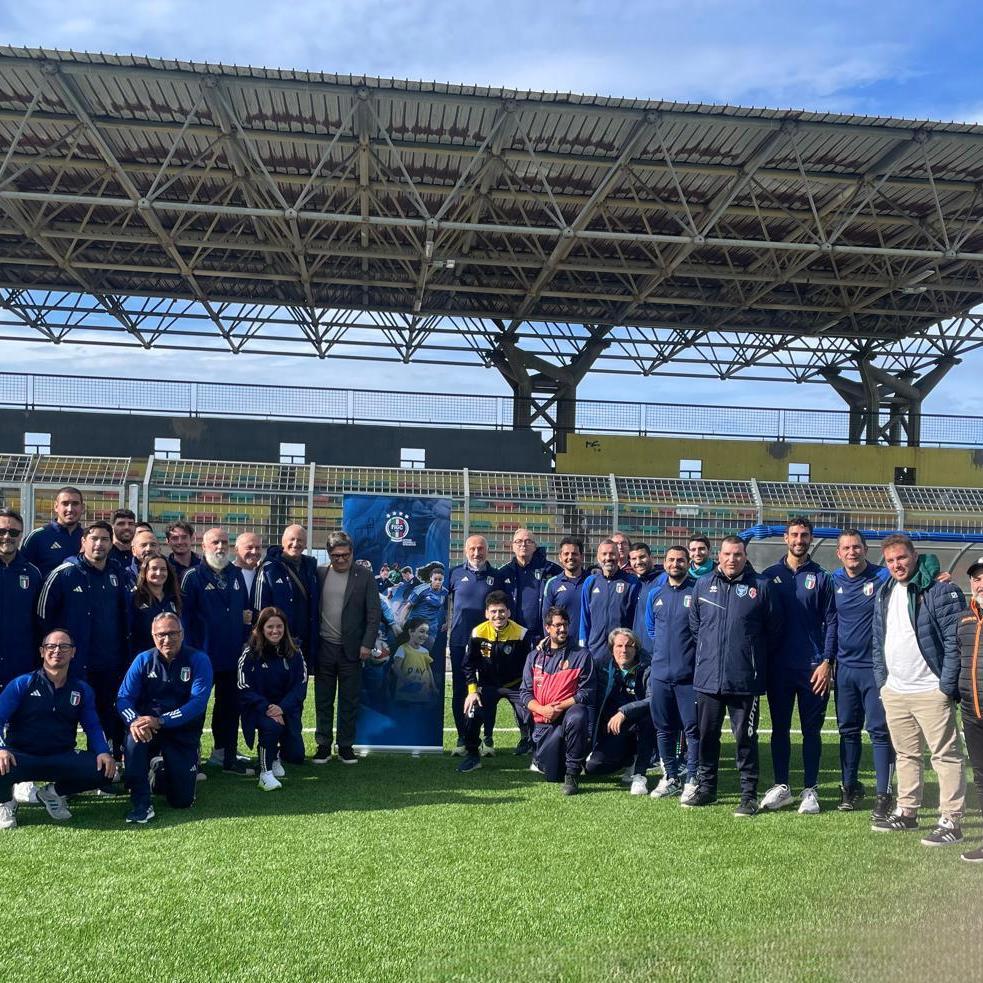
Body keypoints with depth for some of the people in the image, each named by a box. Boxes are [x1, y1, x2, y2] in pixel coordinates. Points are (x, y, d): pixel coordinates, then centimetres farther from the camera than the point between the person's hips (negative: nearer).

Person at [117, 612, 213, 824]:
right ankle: (141, 803, -22)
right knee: (135, 735, -36)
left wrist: (160, 721, -32)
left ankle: (160, 769, 31)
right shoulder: (143, 660, -2)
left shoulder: (198, 661, -11)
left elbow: (198, 703, -21)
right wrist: (134, 721, -30)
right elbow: (124, 698, -7)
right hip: (148, 725, 1)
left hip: (183, 733, -1)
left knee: (182, 800, -3)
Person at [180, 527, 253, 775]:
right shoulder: (193, 576, -8)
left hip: (232, 655, 6)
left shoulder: (236, 574, 10)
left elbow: (245, 606, 22)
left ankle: (228, 757, 23)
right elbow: (183, 615, -12)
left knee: (230, 707, 13)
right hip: (203, 655, -6)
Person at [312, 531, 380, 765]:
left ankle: (346, 746, 16)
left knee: (349, 701, 5)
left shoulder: (364, 576, -1)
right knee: (323, 701, 8)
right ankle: (323, 745, 17)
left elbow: (373, 614, -1)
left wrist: (367, 644, -8)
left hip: (351, 649, -1)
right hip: (323, 648, 2)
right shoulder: (319, 574, 4)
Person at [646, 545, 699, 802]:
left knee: (692, 728, -2)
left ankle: (692, 779, 7)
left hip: (689, 674, -5)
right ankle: (670, 777, 22)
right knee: (664, 728, 11)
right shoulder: (655, 593, 10)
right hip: (660, 673, 5)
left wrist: (696, 654, -3)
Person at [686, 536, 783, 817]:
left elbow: (774, 630, 4)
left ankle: (749, 795, 13)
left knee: (745, 737, 3)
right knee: (707, 735, 12)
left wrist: (756, 657, 8)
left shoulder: (760, 586, -3)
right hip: (707, 677, 3)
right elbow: (694, 624, 17)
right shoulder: (703, 584, 5)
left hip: (745, 678, -3)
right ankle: (706, 788, 26)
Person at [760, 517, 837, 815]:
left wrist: (827, 662, -8)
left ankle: (810, 789, 13)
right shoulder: (770, 575, 5)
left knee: (812, 730, 5)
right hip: (778, 667, 1)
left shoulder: (821, 578, 3)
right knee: (780, 728, 8)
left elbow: (831, 622, 0)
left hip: (813, 667, -1)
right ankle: (781, 786, 18)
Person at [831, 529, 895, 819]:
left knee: (879, 730, -2)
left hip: (876, 667, -4)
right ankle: (849, 787, 24)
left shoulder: (883, 577, -7)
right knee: (848, 729, 12)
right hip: (845, 667, 4)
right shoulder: (834, 580, 6)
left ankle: (883, 795, 5)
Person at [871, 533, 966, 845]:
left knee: (946, 756, -1)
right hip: (894, 691, 7)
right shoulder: (883, 593, 11)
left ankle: (951, 821, 5)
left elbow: (955, 641, -14)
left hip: (930, 691, -7)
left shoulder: (940, 591, -11)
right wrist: (881, 679, 12)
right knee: (905, 754, 17)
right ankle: (906, 812, 28)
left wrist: (946, 686, -15)